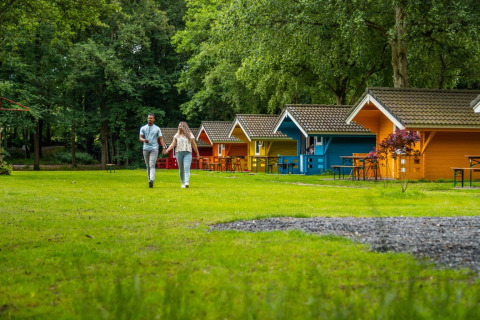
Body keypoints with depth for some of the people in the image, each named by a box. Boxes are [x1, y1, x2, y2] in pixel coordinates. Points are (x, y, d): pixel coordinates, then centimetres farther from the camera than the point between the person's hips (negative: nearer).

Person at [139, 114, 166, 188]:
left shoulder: (157, 129, 9)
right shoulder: (143, 128, 12)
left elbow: (161, 139, 6)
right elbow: (140, 138, 3)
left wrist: (164, 147, -8)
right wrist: (144, 140, -21)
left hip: (154, 149, -3)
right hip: (146, 148, 3)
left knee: (152, 165, -17)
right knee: (148, 166, 7)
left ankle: (152, 180, -31)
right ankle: (149, 180, 15)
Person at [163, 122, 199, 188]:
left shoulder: (190, 135, 6)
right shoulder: (177, 135, 12)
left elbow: (194, 145, 11)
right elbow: (173, 144, 7)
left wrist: (197, 153, 15)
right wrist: (167, 150, -8)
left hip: (187, 153, -3)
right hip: (179, 153, 3)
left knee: (187, 168, -18)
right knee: (181, 169, 5)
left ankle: (187, 182, -31)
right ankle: (183, 183, 16)